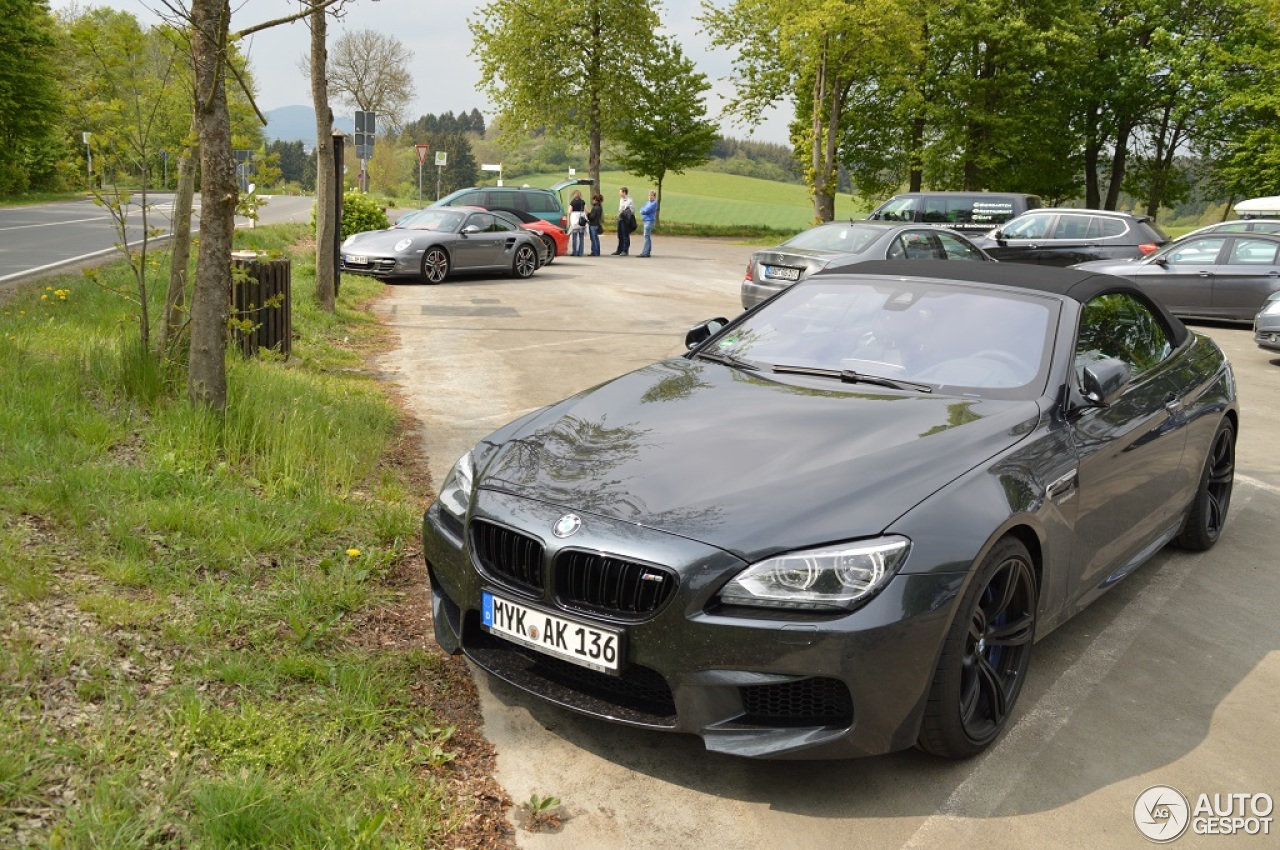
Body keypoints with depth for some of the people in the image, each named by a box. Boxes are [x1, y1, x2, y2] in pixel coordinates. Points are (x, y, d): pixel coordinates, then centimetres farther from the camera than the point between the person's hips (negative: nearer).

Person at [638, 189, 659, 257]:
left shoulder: (654, 203, -9)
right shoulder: (647, 202, 18)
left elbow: (647, 210, -18)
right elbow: (641, 210, 12)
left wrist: (643, 210, 0)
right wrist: (644, 211, -8)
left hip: (650, 221, -9)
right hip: (646, 220, 9)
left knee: (647, 236, -13)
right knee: (647, 236, 11)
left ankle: (645, 252, -16)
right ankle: (648, 252, 15)